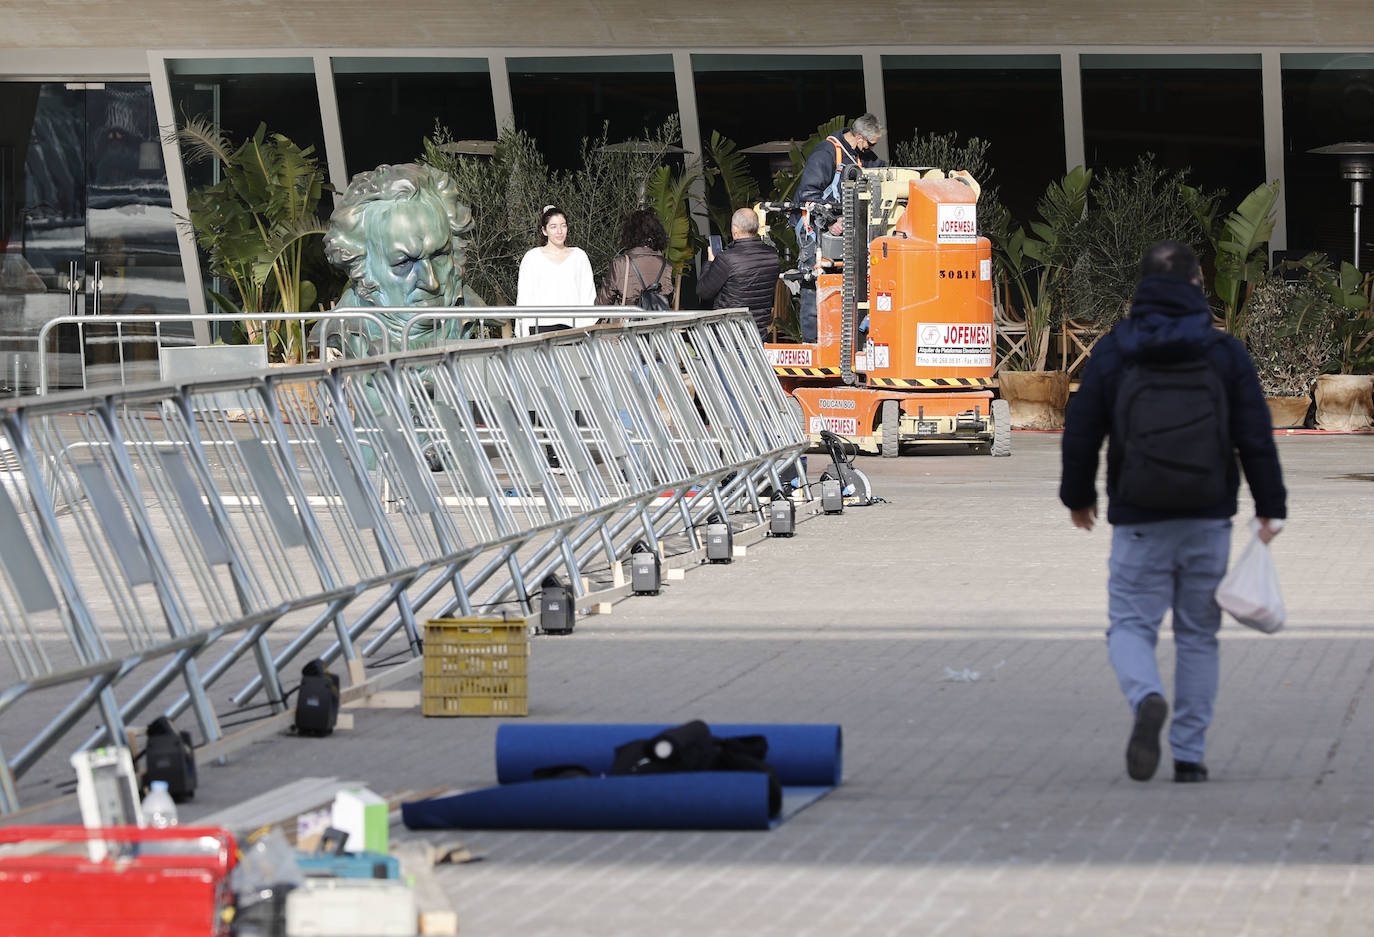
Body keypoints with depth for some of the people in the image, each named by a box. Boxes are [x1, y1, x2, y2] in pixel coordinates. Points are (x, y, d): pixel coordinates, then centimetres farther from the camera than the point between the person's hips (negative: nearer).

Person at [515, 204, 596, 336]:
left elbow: (588, 297, 13)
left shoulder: (579, 257, 14)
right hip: (541, 328, -1)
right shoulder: (531, 258, 10)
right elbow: (523, 297, 8)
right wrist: (524, 335, -1)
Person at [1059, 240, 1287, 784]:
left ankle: (1146, 699, -27)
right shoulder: (1225, 353, 0)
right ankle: (1189, 755, 9)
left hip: (1139, 524, -1)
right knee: (1198, 634, 11)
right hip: (1208, 521, 1)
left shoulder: (1110, 352, -1)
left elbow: (1080, 433, 4)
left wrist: (1078, 496, 20)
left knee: (1130, 623, 5)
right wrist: (1271, 508, 7)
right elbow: (1256, 438, -1)